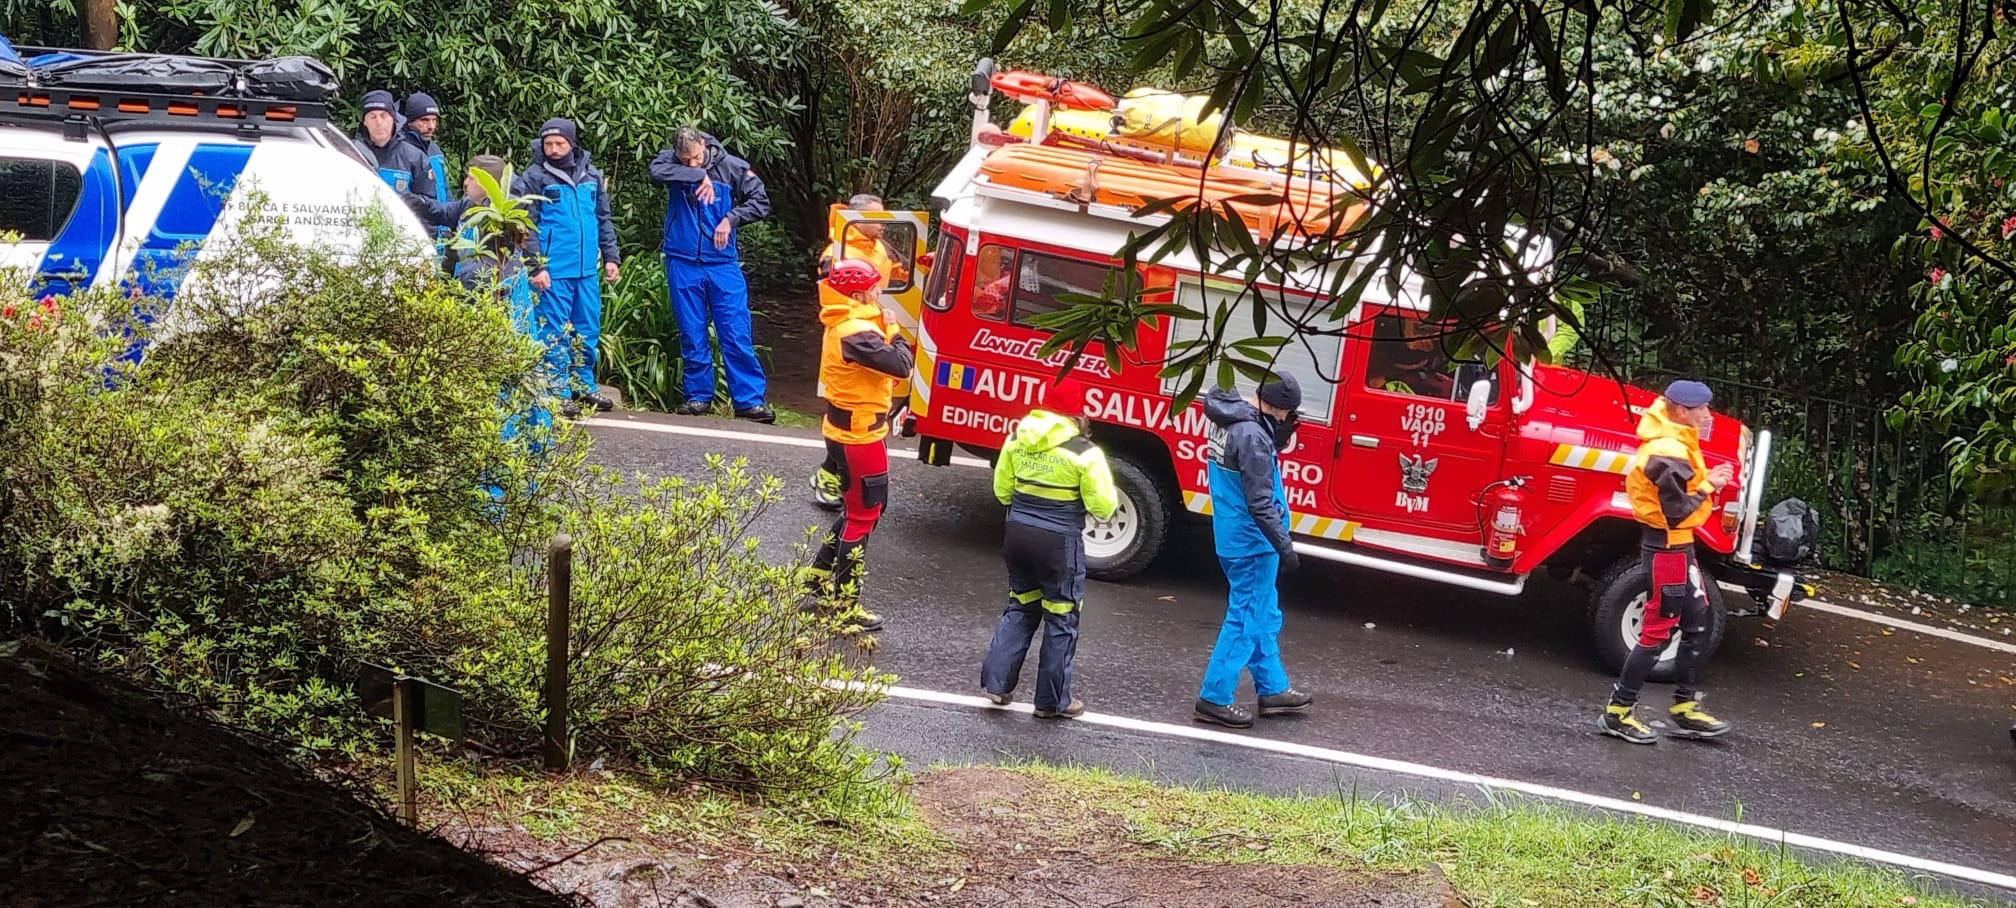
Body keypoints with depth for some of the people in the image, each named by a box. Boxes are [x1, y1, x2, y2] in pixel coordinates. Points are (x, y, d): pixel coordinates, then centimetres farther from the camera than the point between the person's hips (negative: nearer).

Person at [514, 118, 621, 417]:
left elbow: (604, 219, 16)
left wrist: (611, 257, 11)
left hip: (588, 269, 5)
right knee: (557, 333, -2)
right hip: (554, 270, -5)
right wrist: (536, 267, -12)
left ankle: (585, 385, 24)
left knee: (589, 330, 11)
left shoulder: (592, 175, 10)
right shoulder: (534, 179, -4)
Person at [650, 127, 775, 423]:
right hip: (683, 265, 1)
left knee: (737, 335, -1)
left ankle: (749, 400, 2)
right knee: (692, 336, 7)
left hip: (722, 264, 0)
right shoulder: (672, 161, -3)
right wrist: (699, 175, -27)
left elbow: (761, 201, 3)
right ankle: (699, 396, 17)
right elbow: (656, 171, -26)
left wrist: (731, 219, -12)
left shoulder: (731, 167, -3)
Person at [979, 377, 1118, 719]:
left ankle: (997, 681, 17)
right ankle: (1052, 700, 15)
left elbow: (1002, 491, 10)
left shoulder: (1016, 440, 2)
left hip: (1018, 533, 5)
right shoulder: (1085, 452, -14)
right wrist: (1112, 497, 9)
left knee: (1020, 607, 22)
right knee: (1061, 620, 8)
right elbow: (1103, 507, -12)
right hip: (1060, 541, -5)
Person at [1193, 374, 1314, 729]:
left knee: (1266, 617, 20)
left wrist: (1279, 439, -1)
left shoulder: (1230, 421, 6)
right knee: (1246, 619, -1)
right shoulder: (1252, 436, -24)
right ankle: (1215, 699, 5)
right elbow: (1260, 503, -24)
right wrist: (1285, 548, -20)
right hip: (1252, 542, -10)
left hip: (1234, 537, 10)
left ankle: (1273, 689, 31)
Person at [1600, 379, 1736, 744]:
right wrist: (1709, 486, -15)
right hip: (1667, 547, -11)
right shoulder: (1670, 455, -23)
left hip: (1677, 546, 11)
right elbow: (1677, 513, -24)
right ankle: (1618, 712, 3)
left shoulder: (1673, 444, 9)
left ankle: (1684, 709, 21)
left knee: (1698, 621, 15)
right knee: (1657, 631, -4)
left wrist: (1706, 480, 0)